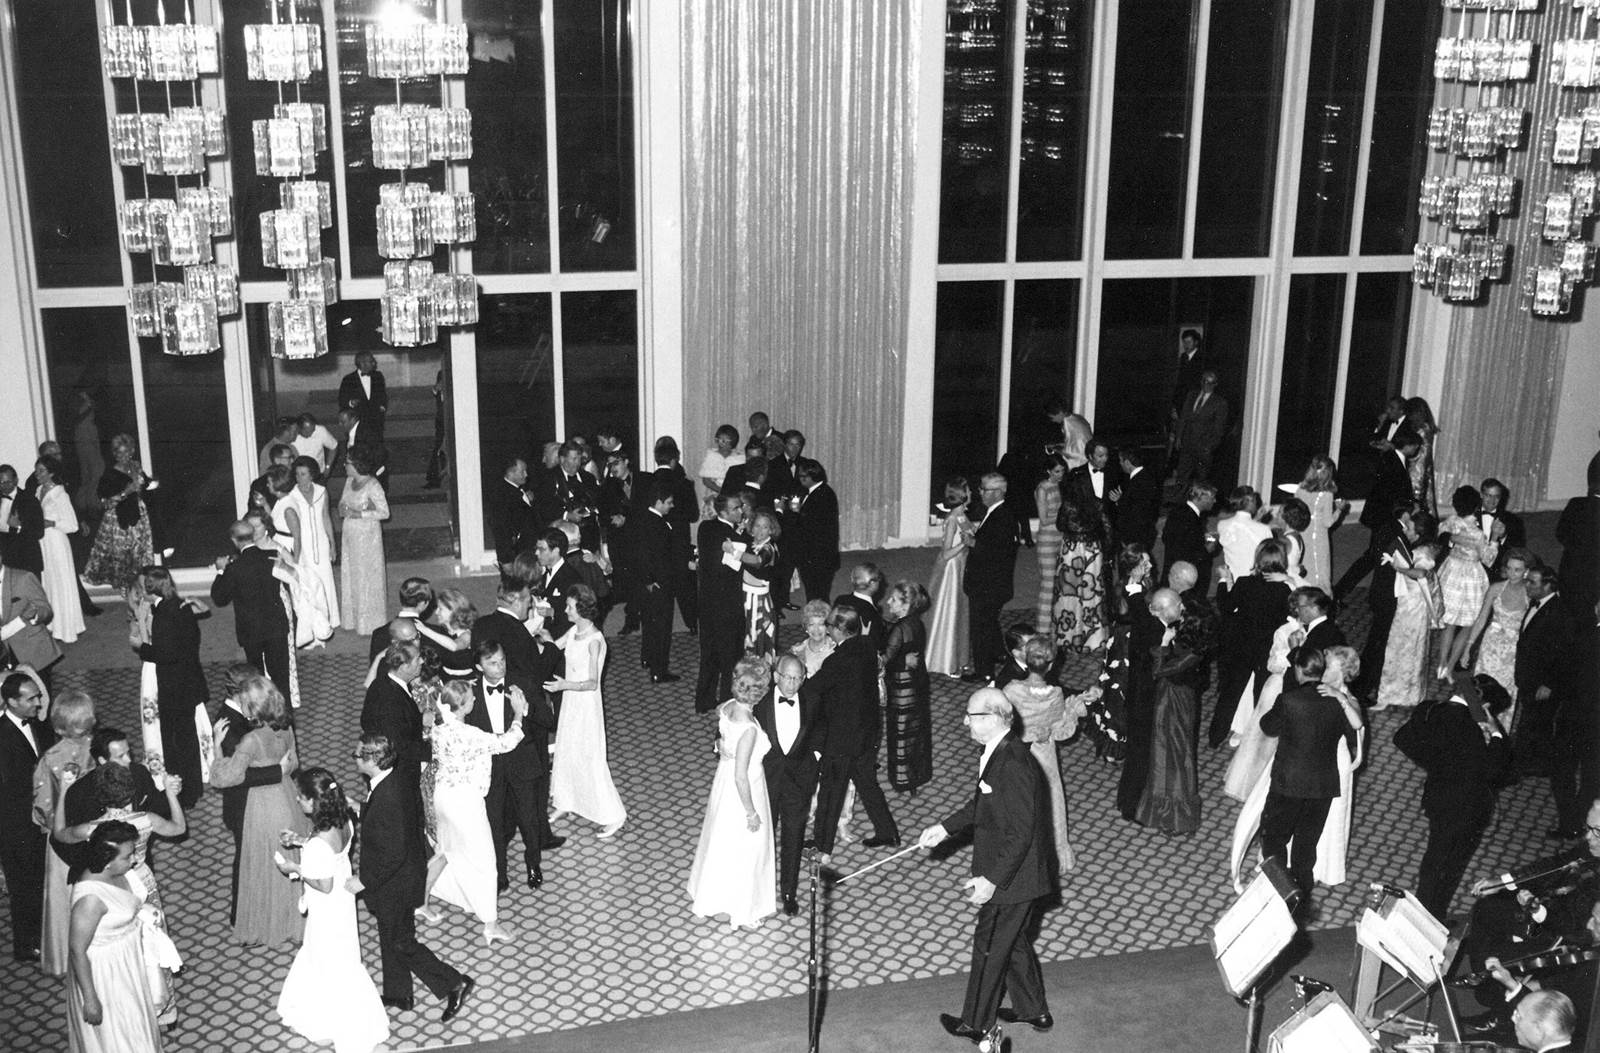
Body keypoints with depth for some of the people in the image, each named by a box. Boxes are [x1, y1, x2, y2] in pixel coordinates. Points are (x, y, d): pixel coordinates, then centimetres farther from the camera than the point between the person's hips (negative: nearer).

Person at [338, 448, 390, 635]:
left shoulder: (372, 486, -16)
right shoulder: (349, 481, 6)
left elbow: (384, 512, -16)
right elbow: (342, 502, 18)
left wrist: (358, 514, -21)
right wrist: (342, 510, -6)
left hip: (367, 535, -7)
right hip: (349, 533, 7)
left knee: (368, 577, 1)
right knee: (350, 575, 11)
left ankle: (371, 621, 12)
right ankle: (354, 618, 23)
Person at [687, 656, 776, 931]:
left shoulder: (727, 708, -12)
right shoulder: (749, 728, -34)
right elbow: (741, 776, -28)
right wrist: (751, 812, -17)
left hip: (724, 782, 8)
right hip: (743, 791, -8)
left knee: (720, 842, 27)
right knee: (743, 851, 14)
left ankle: (708, 897, 48)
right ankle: (742, 911, 34)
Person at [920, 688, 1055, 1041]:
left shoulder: (1013, 766, -30)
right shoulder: (999, 753, 2)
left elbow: (1020, 833, -28)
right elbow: (980, 804, 16)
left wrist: (992, 879, -25)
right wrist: (945, 828, 10)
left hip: (1012, 878, -9)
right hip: (1013, 874, 9)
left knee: (989, 947, 8)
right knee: (1014, 943, 24)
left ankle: (976, 1024, 25)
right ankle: (1033, 1010, 41)